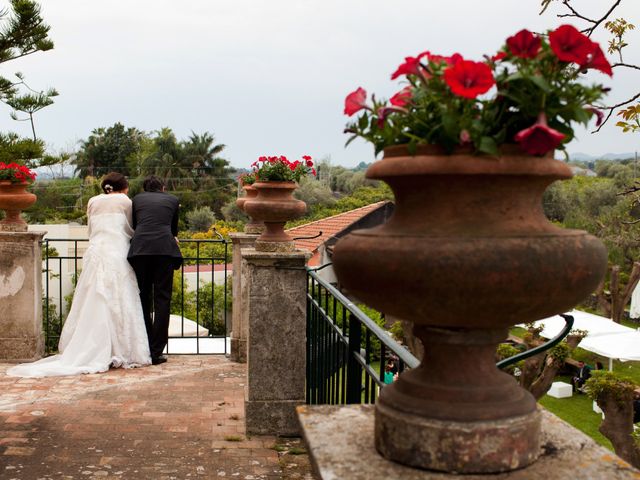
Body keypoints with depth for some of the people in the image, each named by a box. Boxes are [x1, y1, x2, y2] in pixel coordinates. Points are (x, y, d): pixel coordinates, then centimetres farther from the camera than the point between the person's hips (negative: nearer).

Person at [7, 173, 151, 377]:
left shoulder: (93, 202, 18)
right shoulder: (124, 201, 7)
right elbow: (130, 230, 12)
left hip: (94, 253, 4)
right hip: (116, 255, -4)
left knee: (92, 305, 5)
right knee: (118, 304, -5)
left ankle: (88, 353, 5)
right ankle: (121, 352, -7)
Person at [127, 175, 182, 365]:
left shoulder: (137, 199, 23)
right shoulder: (173, 200, 21)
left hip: (140, 249, 1)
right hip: (165, 249, -1)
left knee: (143, 298, 11)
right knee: (162, 299, 2)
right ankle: (156, 352, -1)